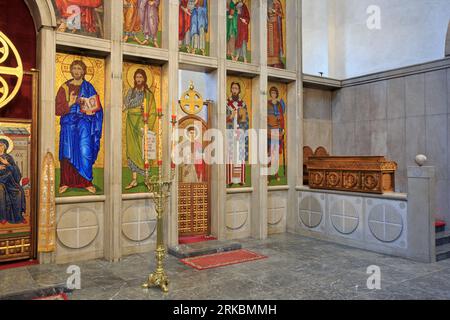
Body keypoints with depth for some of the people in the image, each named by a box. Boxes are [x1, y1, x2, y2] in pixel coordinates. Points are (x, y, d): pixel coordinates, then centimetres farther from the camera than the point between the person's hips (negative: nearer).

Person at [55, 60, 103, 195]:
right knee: (68, 152, -1)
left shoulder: (89, 87, 9)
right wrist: (70, 103, -13)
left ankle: (87, 182, 2)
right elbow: (57, 109, 2)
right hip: (69, 124, 1)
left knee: (85, 152, -7)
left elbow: (96, 107, 6)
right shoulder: (64, 87, 8)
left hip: (84, 124, -1)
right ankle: (66, 182, 7)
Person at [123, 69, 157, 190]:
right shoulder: (130, 92, 14)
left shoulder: (148, 94, 3)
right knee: (132, 150, 1)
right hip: (131, 124, 4)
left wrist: (148, 126, -13)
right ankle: (134, 179, 3)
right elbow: (125, 107, 9)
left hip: (142, 124, -3)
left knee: (143, 150, -7)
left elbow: (152, 112, -2)